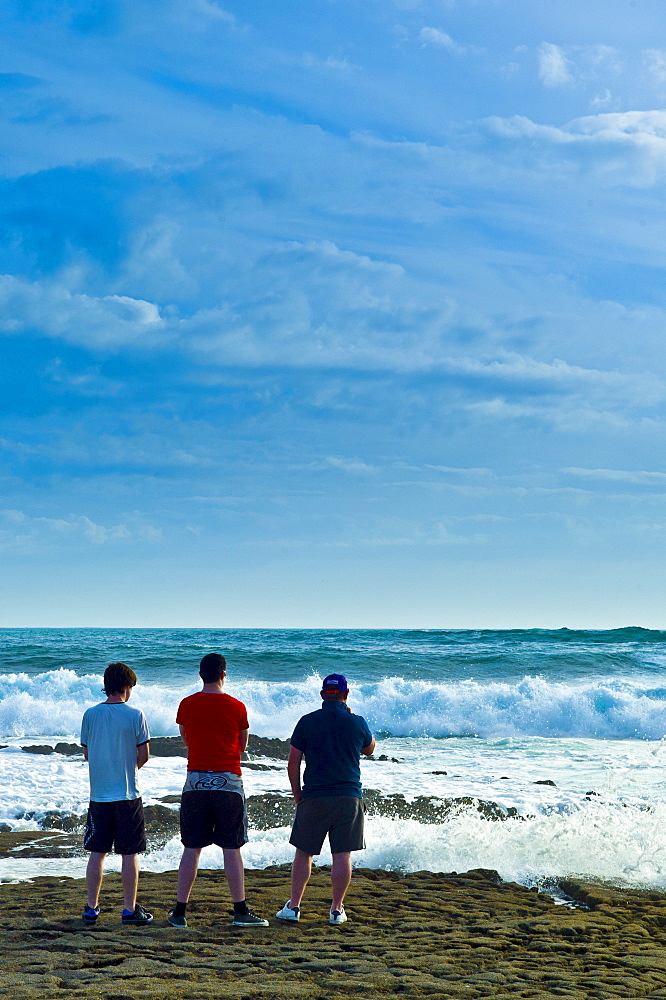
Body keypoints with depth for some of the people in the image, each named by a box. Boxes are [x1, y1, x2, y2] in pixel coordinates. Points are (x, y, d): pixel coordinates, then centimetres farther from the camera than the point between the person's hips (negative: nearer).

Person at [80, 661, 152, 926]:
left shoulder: (90, 714, 1)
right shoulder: (135, 715, -7)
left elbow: (86, 753, 10)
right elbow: (144, 755, -3)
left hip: (98, 794, 3)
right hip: (128, 795, -3)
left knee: (97, 853, 10)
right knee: (130, 854, 4)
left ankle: (92, 907, 14)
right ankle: (130, 909, 6)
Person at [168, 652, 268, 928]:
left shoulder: (187, 705, 2)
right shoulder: (236, 707, -2)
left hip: (196, 781, 2)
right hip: (228, 781, -2)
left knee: (191, 849, 6)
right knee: (232, 850, 3)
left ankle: (179, 912, 8)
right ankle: (240, 911, 5)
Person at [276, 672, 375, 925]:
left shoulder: (307, 722, -2)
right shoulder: (357, 723, -1)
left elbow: (293, 764, 0)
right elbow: (369, 749, 21)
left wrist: (298, 796, 11)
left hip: (314, 798, 0)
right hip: (348, 797, 0)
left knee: (304, 853, 10)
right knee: (342, 855, 4)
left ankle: (293, 906, 11)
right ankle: (337, 909, 6)